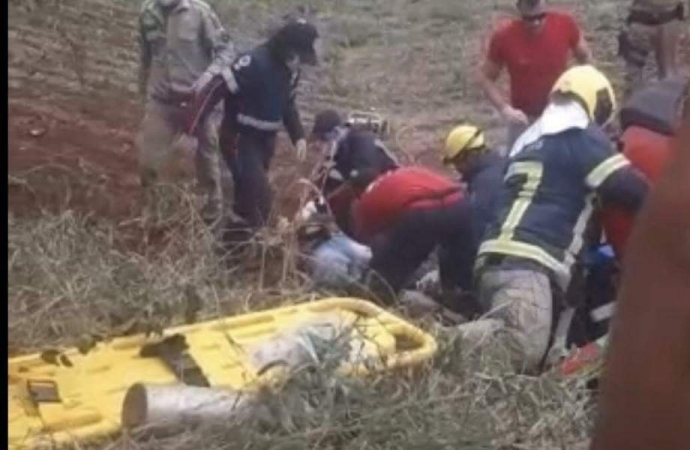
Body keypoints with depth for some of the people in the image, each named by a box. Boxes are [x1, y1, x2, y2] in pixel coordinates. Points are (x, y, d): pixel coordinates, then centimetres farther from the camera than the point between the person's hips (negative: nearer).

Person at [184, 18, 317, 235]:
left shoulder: (290, 70, 1)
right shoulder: (254, 63, -26)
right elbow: (214, 91, -27)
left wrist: (298, 136, 6)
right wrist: (190, 130, -31)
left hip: (265, 139, 8)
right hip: (240, 138, -8)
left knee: (250, 193, 18)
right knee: (259, 195, -16)